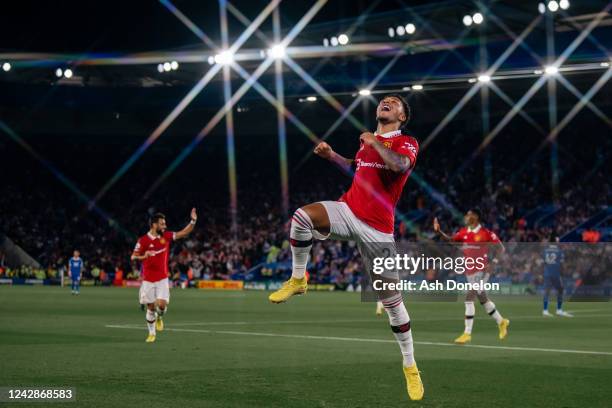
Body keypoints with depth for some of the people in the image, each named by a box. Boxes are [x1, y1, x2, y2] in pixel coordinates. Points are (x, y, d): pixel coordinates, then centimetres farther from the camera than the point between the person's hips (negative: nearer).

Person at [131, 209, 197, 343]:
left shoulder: (166, 236, 1)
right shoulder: (143, 240, -9)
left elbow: (183, 233, 2)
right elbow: (133, 257, -12)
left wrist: (193, 221, -11)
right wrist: (144, 256, -32)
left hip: (162, 279, 2)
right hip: (148, 280, -2)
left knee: (162, 304, -14)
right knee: (150, 307, 3)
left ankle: (159, 317, 21)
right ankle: (152, 333, 22)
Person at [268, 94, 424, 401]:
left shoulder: (407, 143, -3)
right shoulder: (366, 140, 13)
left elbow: (399, 164, -27)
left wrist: (373, 142, -13)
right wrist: (331, 155, 18)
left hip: (377, 228, -4)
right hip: (348, 211, 4)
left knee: (391, 299, -2)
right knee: (302, 216, -29)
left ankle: (410, 367, 14)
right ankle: (297, 280, -8)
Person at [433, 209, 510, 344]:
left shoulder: (486, 233, -12)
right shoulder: (464, 232, 7)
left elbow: (500, 248, -8)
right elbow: (449, 240, 6)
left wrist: (492, 262, -18)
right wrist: (438, 231, -8)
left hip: (481, 271, -7)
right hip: (469, 271, 7)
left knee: (469, 298, -15)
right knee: (483, 299, 18)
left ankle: (467, 333, -11)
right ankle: (501, 322, 38)